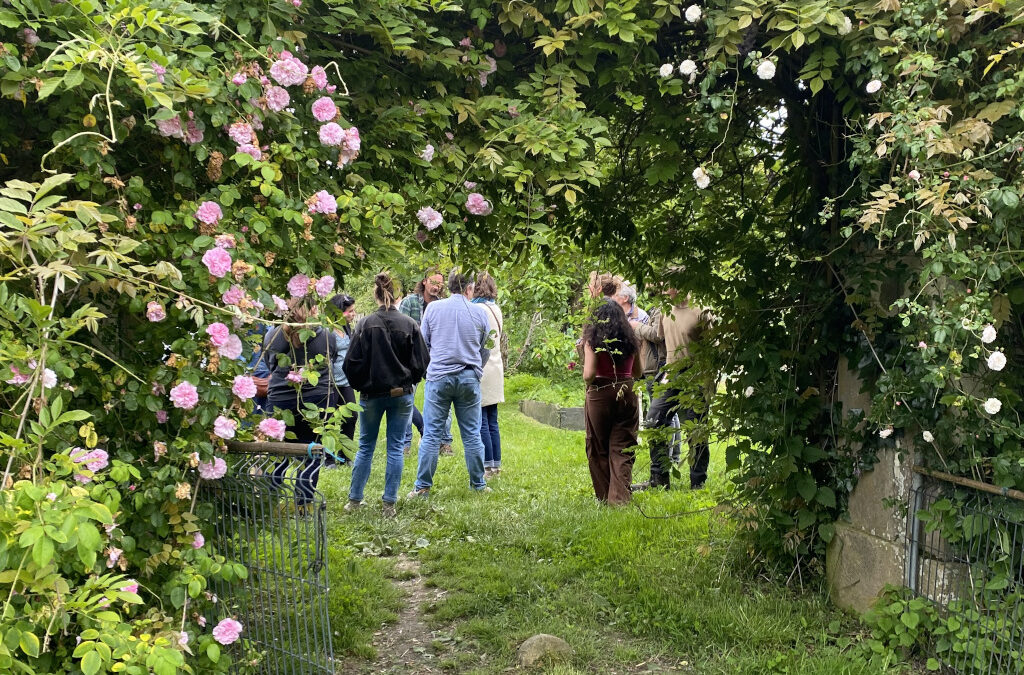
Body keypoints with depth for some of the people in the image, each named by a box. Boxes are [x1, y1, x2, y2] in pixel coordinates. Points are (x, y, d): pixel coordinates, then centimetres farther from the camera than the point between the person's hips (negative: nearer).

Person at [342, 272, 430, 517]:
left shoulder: (366, 324, -10)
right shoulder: (409, 325, -7)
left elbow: (352, 362, -8)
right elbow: (421, 361, -3)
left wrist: (360, 385, 10)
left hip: (371, 394, 0)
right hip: (402, 394, 0)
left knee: (366, 447, 13)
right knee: (396, 448, 7)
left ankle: (354, 499, 19)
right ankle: (389, 504, 7)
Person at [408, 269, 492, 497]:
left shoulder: (433, 308, 0)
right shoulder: (479, 312, 2)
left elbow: (423, 343, 8)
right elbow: (486, 350, 11)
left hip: (438, 377, -1)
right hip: (469, 379, 1)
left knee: (431, 434, 3)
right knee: (472, 434, 8)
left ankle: (423, 486, 5)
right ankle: (478, 484, 16)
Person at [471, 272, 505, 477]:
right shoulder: (496, 309, 12)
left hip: (481, 368, -9)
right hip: (495, 366, 9)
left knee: (481, 420, -4)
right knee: (492, 420, 12)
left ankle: (488, 466, -2)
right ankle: (496, 464, 15)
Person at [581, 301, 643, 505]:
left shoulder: (592, 340, -7)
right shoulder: (631, 340, 6)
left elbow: (589, 374, -15)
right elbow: (638, 372, 15)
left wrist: (588, 383, 7)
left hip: (600, 394, -3)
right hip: (627, 394, 3)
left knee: (598, 450, 9)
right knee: (622, 449, 5)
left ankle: (604, 497, 14)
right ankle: (620, 496, -5)